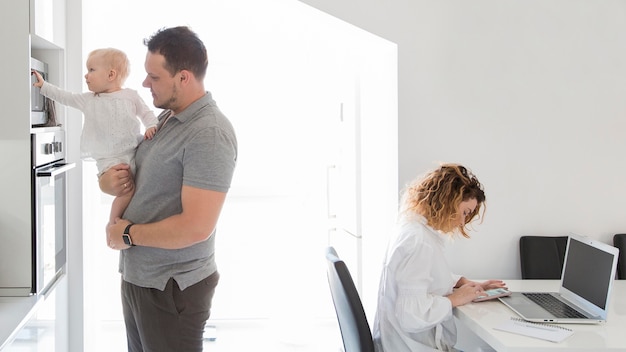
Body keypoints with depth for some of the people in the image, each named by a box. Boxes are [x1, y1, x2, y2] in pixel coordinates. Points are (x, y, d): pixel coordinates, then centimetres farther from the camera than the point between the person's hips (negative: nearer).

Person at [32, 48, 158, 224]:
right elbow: (66, 97, 22)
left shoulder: (131, 95, 6)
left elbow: (146, 113, 11)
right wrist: (43, 86, 23)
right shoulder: (88, 100, 11)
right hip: (109, 159, -2)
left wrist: (151, 126, -7)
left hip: (135, 151, 2)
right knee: (127, 191, -21)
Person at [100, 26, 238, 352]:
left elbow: (196, 227, -26)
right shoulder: (164, 118, 8)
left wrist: (128, 234, -13)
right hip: (136, 276, 8)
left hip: (171, 288, -8)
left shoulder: (208, 134, -20)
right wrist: (108, 181, -2)